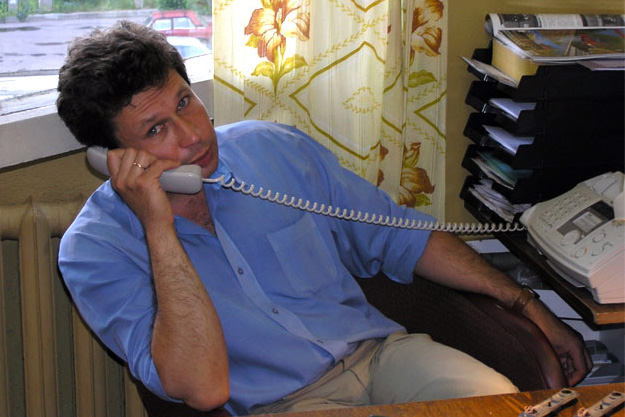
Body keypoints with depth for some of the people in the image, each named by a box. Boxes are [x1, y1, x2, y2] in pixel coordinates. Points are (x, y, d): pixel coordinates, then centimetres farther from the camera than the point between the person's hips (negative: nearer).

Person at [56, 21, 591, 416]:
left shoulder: (276, 148, 6)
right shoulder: (94, 248, -6)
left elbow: (401, 236, 15)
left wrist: (526, 305, 13)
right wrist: (159, 227, -22)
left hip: (380, 351, 4)